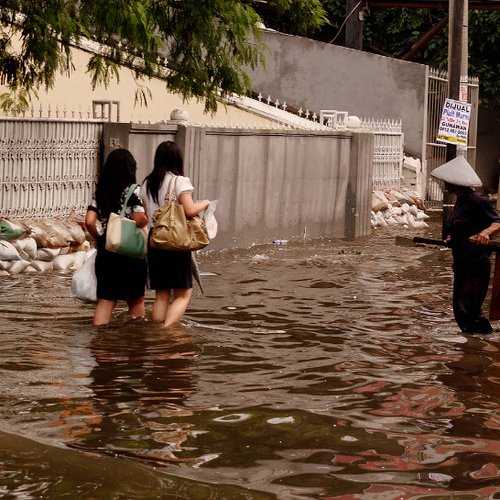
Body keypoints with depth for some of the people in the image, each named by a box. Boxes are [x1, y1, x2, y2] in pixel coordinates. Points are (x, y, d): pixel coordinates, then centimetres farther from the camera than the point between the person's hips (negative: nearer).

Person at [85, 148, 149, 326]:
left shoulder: (100, 192, 6)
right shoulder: (134, 191, -8)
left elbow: (89, 221, -1)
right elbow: (140, 220, -19)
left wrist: (99, 239, 13)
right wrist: (147, 220, 2)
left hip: (105, 251, 4)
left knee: (105, 300, 5)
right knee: (136, 300, 13)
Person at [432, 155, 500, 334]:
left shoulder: (477, 201, -14)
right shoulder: (460, 201, 15)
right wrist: (451, 238, 7)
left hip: (476, 263, -10)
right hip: (462, 263, 10)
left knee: (467, 306, -14)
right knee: (459, 307, 11)